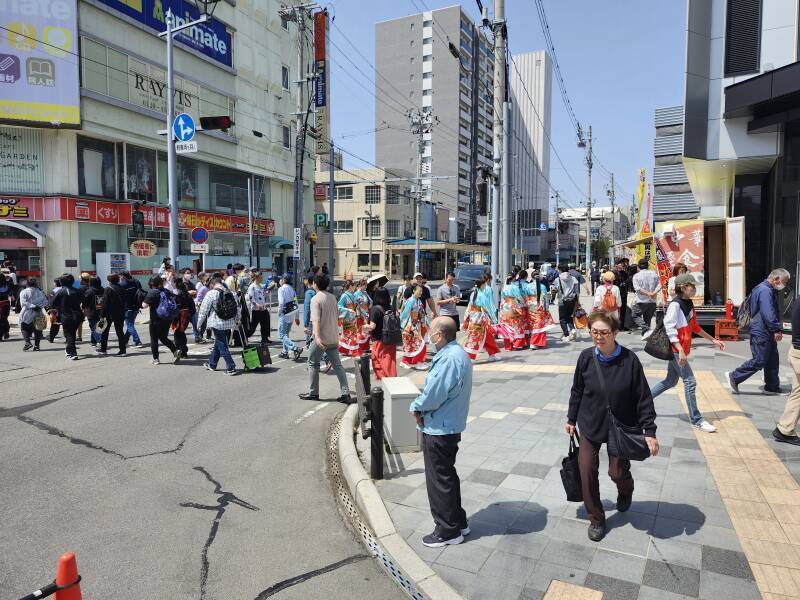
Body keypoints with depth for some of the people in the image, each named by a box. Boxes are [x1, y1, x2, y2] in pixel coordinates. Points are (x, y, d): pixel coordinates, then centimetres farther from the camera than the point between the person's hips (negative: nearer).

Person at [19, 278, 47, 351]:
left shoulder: (23, 292, -1)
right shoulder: (39, 292, 7)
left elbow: (23, 302, -15)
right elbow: (45, 301, -2)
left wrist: (32, 306, -15)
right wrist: (39, 306, -9)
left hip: (26, 314, -3)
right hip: (38, 314, 3)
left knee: (25, 329, 9)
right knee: (37, 330, 9)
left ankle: (27, 342, -11)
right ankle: (36, 345, 6)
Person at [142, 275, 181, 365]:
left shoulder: (152, 293, -13)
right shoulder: (167, 292, 5)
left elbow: (144, 305, -15)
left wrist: (143, 302, 6)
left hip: (156, 320, -6)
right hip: (167, 319, 6)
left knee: (154, 339, 9)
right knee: (164, 338, 19)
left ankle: (155, 359, 14)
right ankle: (175, 351, 1)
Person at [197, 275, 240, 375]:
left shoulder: (211, 293, -9)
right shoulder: (231, 293, 7)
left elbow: (203, 310, -6)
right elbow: (238, 308, 13)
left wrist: (199, 324, 5)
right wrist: (236, 321, 26)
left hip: (217, 323, -6)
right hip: (229, 323, 6)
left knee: (222, 346, 0)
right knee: (218, 344, 20)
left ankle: (231, 368, -3)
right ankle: (212, 364, 33)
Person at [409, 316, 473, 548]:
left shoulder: (449, 359, -26)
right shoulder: (459, 353, 8)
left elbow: (434, 395, -26)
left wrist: (416, 407, -8)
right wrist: (422, 407, 0)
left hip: (439, 429, -10)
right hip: (451, 425, 10)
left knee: (439, 479, 5)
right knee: (447, 475, 22)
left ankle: (448, 531, 19)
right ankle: (458, 522, 35)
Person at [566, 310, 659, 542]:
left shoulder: (629, 360, -18)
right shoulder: (586, 357, -11)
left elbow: (643, 396, -11)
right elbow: (577, 390, 2)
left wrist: (649, 431, -11)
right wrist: (571, 419, 10)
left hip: (621, 427, -2)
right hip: (590, 426, 2)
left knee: (618, 472, 5)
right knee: (587, 470, 1)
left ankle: (625, 491, 44)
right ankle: (596, 519, 24)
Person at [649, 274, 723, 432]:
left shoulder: (689, 304, 11)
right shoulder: (675, 304, -16)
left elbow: (694, 326, 21)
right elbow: (669, 328, -22)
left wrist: (713, 340, 21)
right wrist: (681, 351, -25)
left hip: (681, 348, 9)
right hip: (675, 348, -9)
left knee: (671, 381, 16)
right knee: (690, 381, -5)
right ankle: (696, 419, 3)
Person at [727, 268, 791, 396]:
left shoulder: (770, 290, 17)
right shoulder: (764, 290, -18)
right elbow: (768, 313, -26)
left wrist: (778, 329, 16)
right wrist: (776, 329, -22)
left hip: (768, 333, 11)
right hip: (761, 333, -11)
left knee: (773, 361, 14)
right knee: (759, 361, -7)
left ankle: (772, 387, 22)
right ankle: (734, 377, 3)